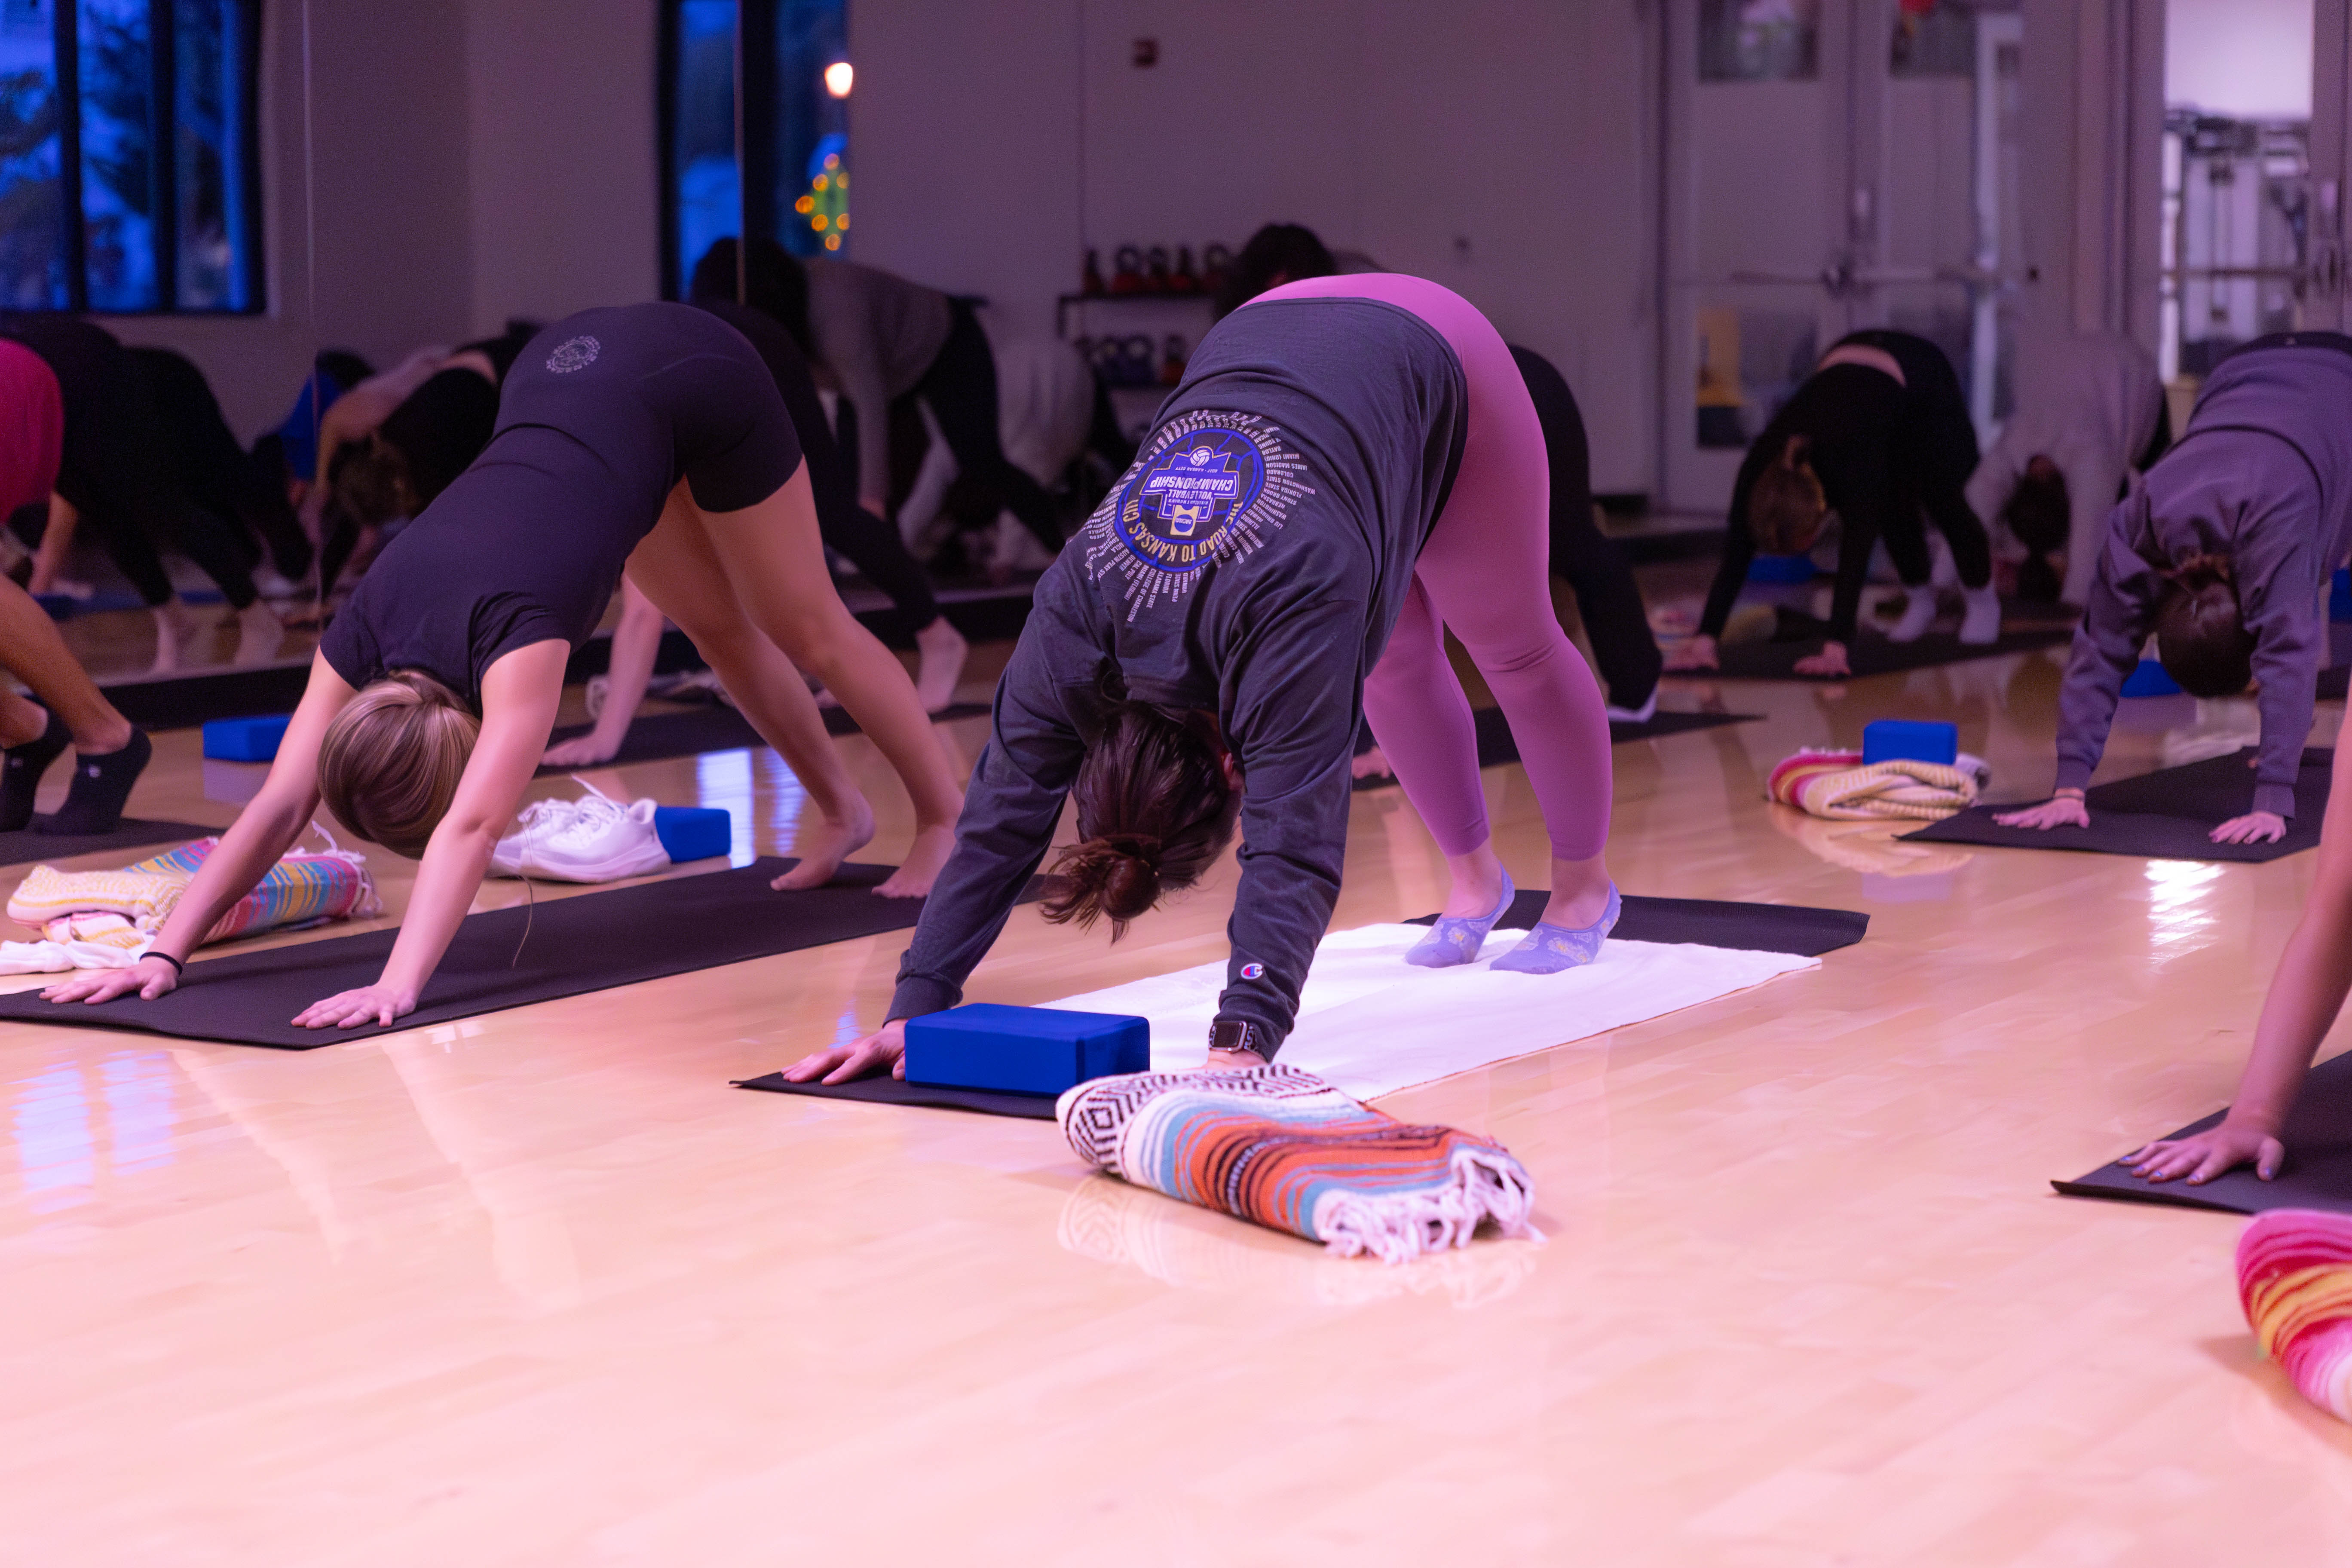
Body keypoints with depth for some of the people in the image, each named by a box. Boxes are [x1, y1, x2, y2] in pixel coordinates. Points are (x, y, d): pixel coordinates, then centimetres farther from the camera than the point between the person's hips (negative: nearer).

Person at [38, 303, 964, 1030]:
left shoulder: (515, 631, -38)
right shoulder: (367, 634, -21)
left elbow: (473, 826, -47)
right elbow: (280, 804, -23)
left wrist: (400, 985, -56)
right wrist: (165, 953, -31)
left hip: (695, 379, -5)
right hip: (562, 372, 5)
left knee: (805, 626, 10)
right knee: (719, 629, 19)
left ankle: (948, 821, 28)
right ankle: (839, 811, 39)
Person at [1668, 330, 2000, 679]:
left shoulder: (1855, 464, -44)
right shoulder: (1759, 469, -31)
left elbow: (1855, 561, -50)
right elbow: (1735, 560, -32)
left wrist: (1835, 650, -57)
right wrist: (1704, 640, -39)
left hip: (1920, 374, -4)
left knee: (1940, 499, 3)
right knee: (1894, 507, 4)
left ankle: (1982, 600, 28)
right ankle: (1921, 598, 29)